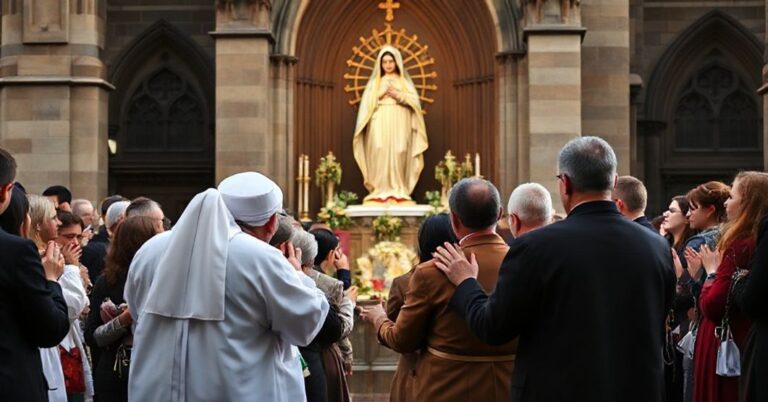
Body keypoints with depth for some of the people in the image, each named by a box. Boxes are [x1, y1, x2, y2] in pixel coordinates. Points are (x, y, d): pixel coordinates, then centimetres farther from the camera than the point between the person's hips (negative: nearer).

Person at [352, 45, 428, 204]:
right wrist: (381, 94, -6)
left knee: (398, 154, -11)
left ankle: (398, 191, -10)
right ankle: (380, 191, -14)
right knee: (380, 154, -14)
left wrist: (398, 95, -8)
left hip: (399, 125, 0)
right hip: (380, 124, 0)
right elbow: (367, 103, 6)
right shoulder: (375, 82, 16)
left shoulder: (404, 81, 15)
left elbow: (414, 101, 4)